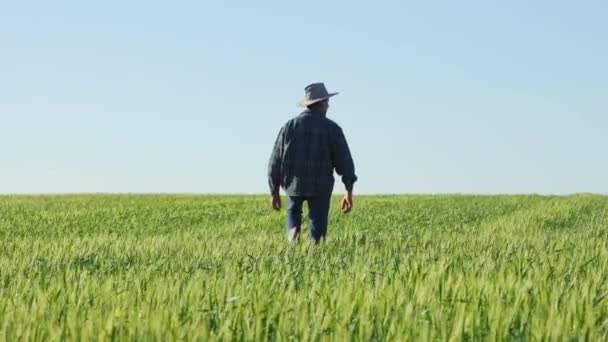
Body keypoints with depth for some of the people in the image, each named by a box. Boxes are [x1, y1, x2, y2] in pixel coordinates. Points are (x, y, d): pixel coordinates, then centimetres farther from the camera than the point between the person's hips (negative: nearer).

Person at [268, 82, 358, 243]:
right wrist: (349, 192, -4)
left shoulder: (289, 126, 3)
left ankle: (293, 234, 5)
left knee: (293, 212, 30)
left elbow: (275, 161, 4)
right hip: (320, 186, -2)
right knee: (317, 229, 7)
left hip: (294, 183, 2)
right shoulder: (331, 128, -4)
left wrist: (274, 192, 12)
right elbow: (344, 160, -10)